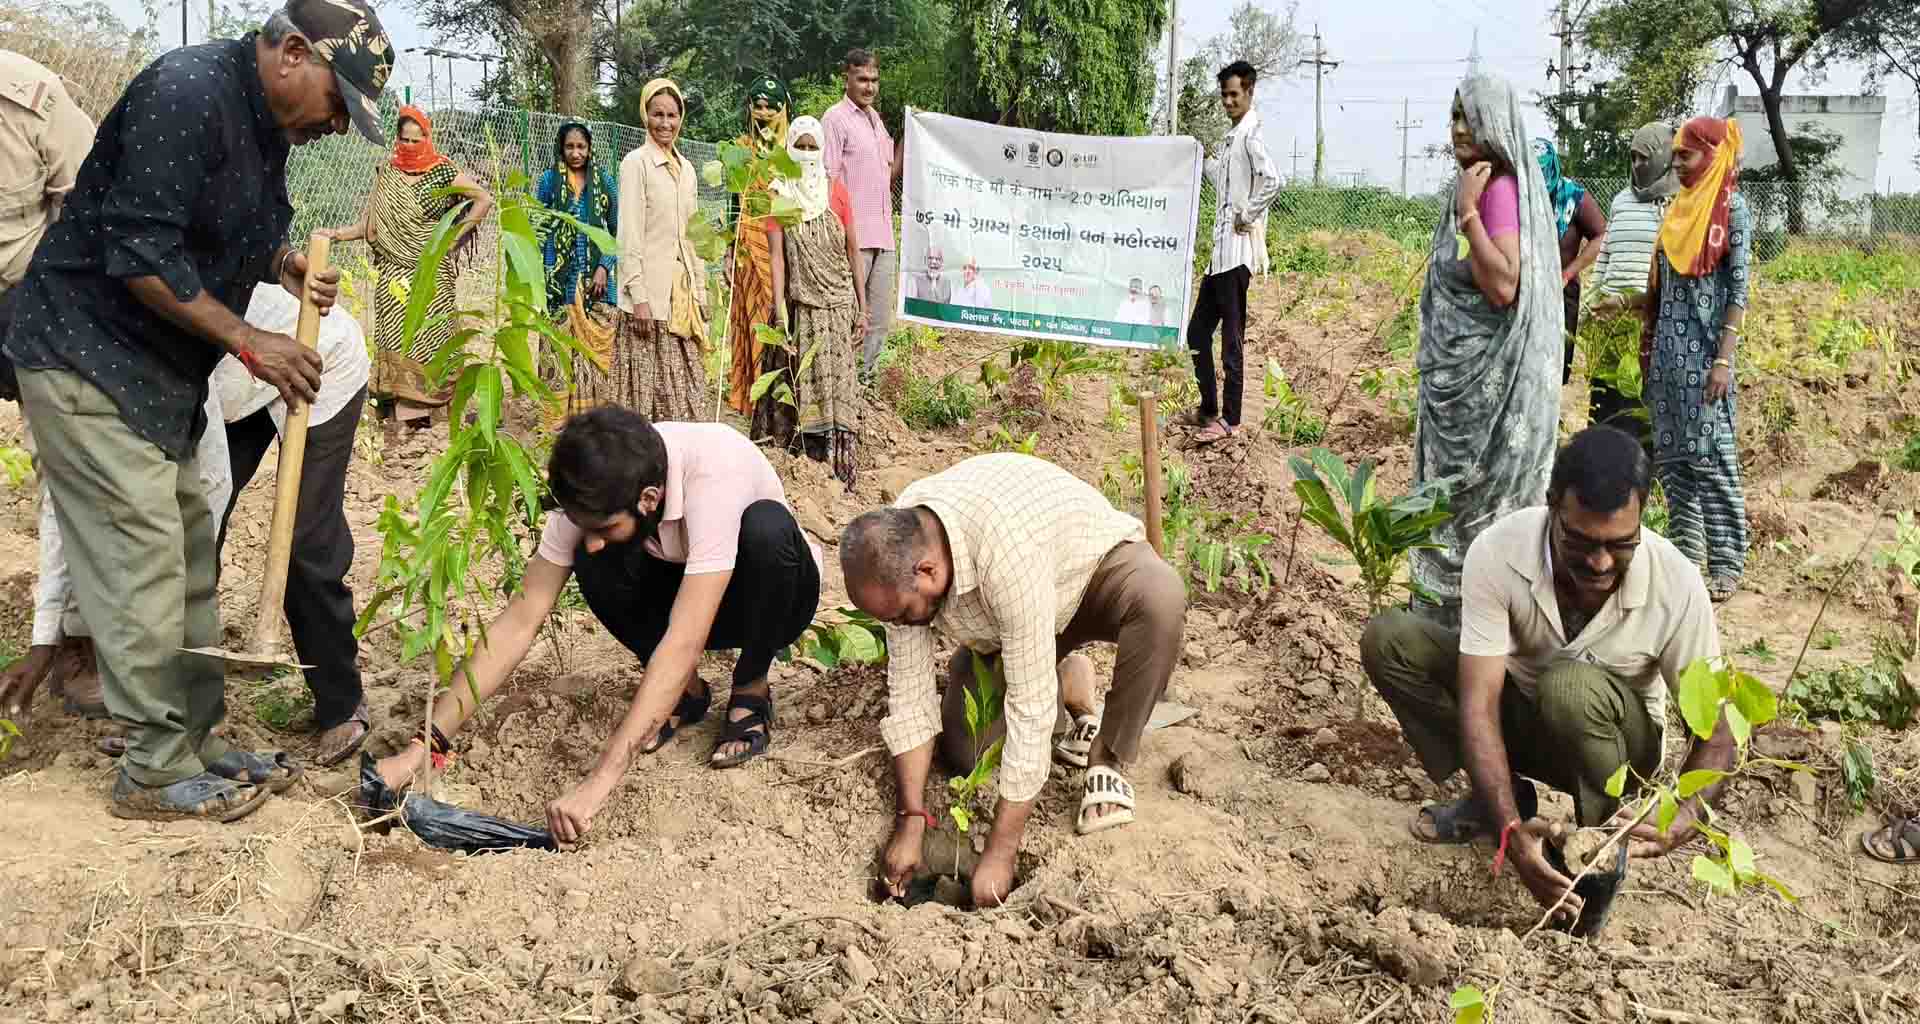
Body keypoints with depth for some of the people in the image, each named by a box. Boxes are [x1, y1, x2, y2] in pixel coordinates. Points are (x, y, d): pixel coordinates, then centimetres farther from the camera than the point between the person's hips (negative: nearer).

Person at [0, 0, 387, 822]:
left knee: (189, 558, 11)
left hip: (158, 369, 10)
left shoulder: (267, 120, 7)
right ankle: (156, 772, 0)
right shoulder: (188, 93, -22)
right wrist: (248, 341, -20)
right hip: (85, 357, -10)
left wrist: (285, 265, 0)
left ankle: (194, 740, 20)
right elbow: (139, 254, -26)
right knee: (142, 560, -8)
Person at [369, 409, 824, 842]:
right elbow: (520, 621, -22)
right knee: (597, 569, -28)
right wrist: (424, 745, -28)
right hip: (680, 595, 3)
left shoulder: (713, 472, -40)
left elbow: (684, 641, -45)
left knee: (765, 527, -37)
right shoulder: (592, 493, -24)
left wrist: (600, 780, -49)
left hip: (770, 598, -3)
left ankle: (751, 693, -10)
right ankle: (686, 691, -2)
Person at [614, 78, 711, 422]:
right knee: (647, 388, -4)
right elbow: (630, 236, -11)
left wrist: (699, 293, 14)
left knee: (685, 391, 8)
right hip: (651, 294, -7)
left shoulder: (686, 168, 14)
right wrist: (639, 298, -16)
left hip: (683, 293, 7)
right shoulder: (636, 163, -6)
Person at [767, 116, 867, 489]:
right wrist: (780, 313, -11)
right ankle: (812, 468, 2)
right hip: (803, 305, -1)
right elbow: (777, 258, -4)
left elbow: (853, 253, 7)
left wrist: (862, 308, 3)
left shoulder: (837, 192, 5)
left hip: (840, 304, 1)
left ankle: (840, 468, -3)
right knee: (807, 386, -3)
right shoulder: (779, 195, 2)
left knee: (840, 381, -5)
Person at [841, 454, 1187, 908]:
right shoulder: (897, 548, -24)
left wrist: (1000, 853, -33)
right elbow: (908, 688, -16)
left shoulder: (1009, 556, -44)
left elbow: (1030, 708, -40)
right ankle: (1069, 680, 20)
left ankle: (1108, 760, -17)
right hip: (1004, 618, 5)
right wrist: (910, 820, -18)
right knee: (962, 755, -8)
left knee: (1160, 597, -40)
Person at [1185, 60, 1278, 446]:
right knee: (1198, 331, 13)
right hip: (1219, 252, 10)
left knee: (1231, 337, -4)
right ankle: (1209, 409, 22)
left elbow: (1272, 182, -26)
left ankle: (1230, 419, 2)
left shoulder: (1251, 135, -12)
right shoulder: (1231, 138, 18)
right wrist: (1200, 160, 18)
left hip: (1237, 251, -10)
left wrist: (1247, 217, -17)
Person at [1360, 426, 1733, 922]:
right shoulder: (1497, 552, -29)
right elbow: (1478, 707, -30)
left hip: (1616, 733, -1)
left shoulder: (1676, 586, -28)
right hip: (1520, 718, 2)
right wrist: (1512, 833, -42)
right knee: (1388, 639, -22)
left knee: (1571, 684, -37)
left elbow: (1716, 734, -18)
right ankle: (1498, 798, -6)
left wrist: (1685, 816, -40)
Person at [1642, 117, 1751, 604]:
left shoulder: (1733, 208, -5)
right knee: (1671, 455, 8)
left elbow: (1738, 290, -9)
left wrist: (1724, 360, -16)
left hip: (1703, 349, -7)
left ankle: (1726, 563, 1)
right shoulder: (1679, 207, 13)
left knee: (1710, 455, -5)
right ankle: (1686, 553, 17)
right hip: (1667, 349, 7)